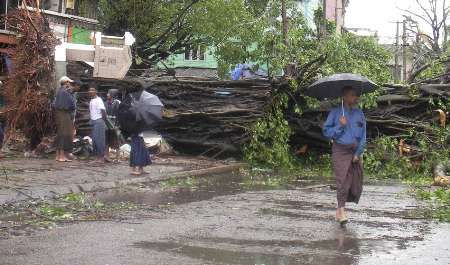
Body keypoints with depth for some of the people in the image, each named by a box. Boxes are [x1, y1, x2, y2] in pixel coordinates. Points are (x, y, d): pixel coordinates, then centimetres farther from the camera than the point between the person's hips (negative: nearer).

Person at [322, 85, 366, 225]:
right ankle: (341, 211, -9)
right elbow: (326, 131, 1)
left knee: (356, 182, 2)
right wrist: (340, 126, -13)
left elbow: (363, 136, 9)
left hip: (355, 150, 4)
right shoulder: (335, 112, 0)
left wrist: (358, 153, 0)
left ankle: (339, 209, 17)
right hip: (340, 150, -4)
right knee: (343, 181, -13)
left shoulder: (359, 114, 10)